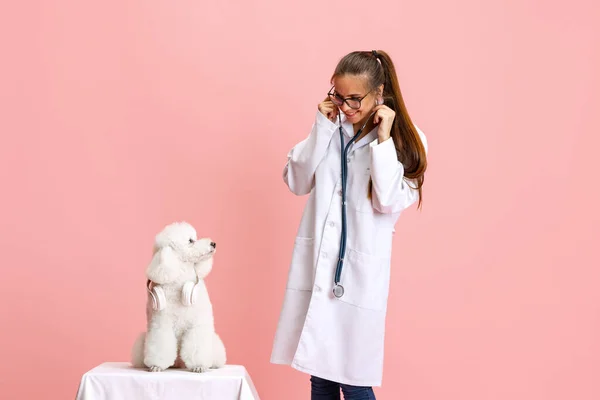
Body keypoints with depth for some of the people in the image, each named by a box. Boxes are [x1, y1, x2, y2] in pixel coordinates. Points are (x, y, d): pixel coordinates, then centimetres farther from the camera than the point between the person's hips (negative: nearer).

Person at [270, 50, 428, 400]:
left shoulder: (404, 139, -4)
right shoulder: (333, 128, 6)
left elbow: (390, 202, -15)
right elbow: (296, 182, 0)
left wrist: (383, 139, -18)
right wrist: (322, 127, -6)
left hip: (360, 272, -4)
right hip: (315, 265, 4)